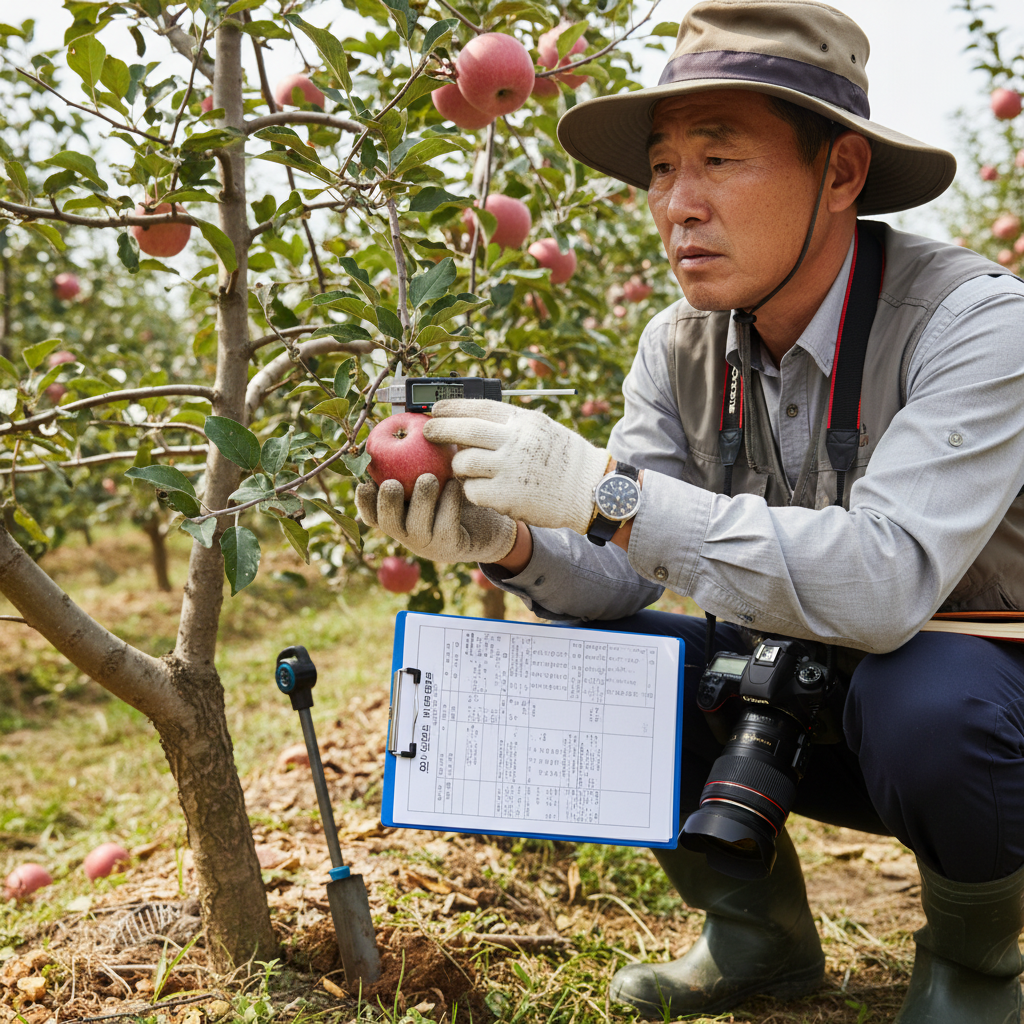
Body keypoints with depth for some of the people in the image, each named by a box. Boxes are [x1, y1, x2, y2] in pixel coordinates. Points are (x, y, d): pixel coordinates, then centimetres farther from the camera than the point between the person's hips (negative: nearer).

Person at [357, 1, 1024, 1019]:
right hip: (801, 693, 5)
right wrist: (510, 544, -30)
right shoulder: (681, 344, -5)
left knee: (922, 697, -37)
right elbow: (621, 574, -8)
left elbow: (884, 582, -39)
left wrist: (607, 490, -42)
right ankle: (759, 933, 10)